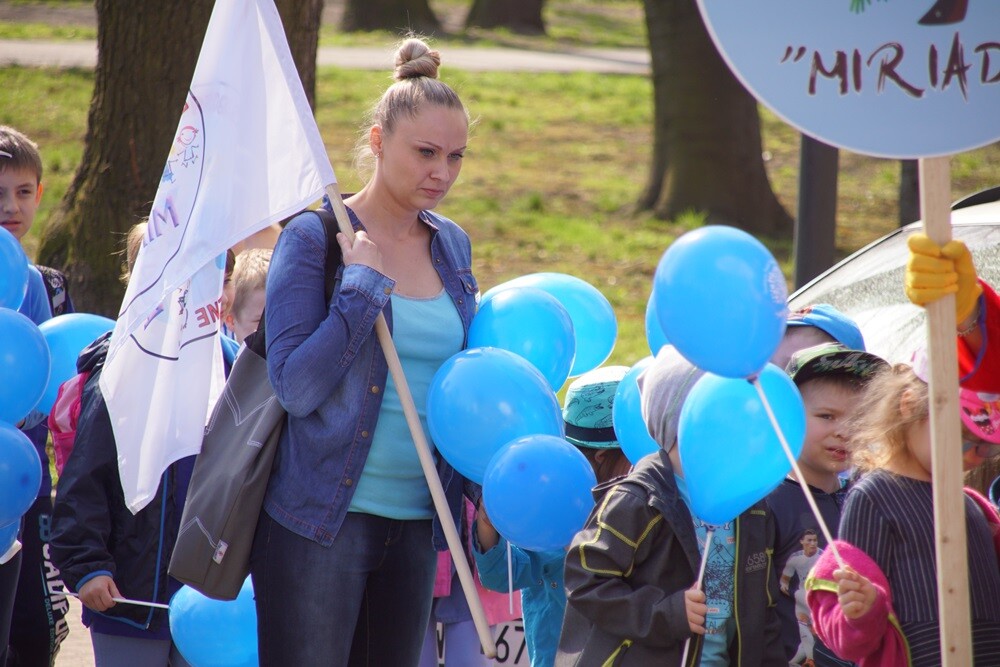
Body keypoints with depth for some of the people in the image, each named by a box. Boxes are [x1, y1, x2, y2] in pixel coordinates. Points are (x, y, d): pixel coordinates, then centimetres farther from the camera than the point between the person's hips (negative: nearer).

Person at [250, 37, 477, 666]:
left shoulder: (453, 246, 11)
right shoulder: (315, 237, -6)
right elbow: (297, 386, -13)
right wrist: (363, 284, -16)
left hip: (415, 522, 6)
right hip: (320, 520, -5)